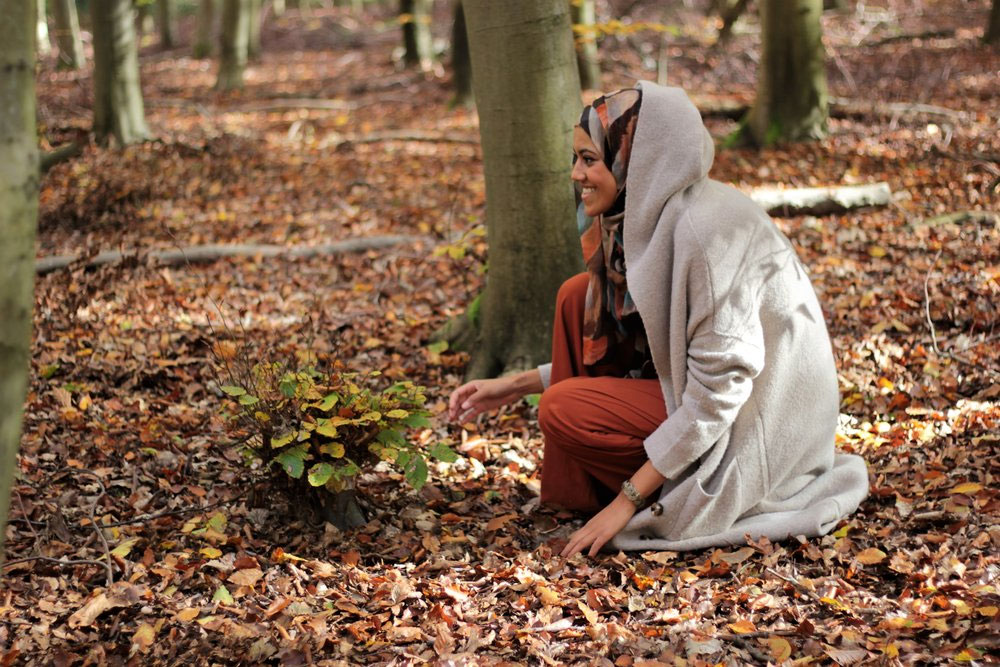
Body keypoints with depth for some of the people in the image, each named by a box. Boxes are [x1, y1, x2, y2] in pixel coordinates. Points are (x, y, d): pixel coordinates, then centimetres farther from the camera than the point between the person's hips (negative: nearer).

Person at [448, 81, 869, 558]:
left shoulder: (704, 228, -26)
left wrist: (628, 501, -22)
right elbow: (619, 348, 13)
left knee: (563, 411, -18)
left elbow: (718, 388, -26)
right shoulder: (652, 212, 2)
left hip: (750, 425, -9)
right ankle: (577, 495, 5)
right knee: (578, 297, 1)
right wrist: (517, 386, 6)